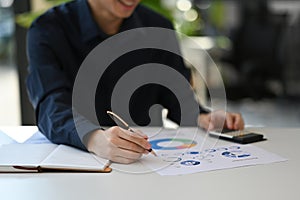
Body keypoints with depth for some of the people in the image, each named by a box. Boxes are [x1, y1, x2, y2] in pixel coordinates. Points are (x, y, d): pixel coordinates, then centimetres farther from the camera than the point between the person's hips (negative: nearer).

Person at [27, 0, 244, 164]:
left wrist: (202, 118, -11)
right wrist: (94, 139, -44)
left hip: (145, 157, 3)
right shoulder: (48, 30, -9)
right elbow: (52, 108, -23)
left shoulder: (159, 28, 3)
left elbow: (176, 97, 12)